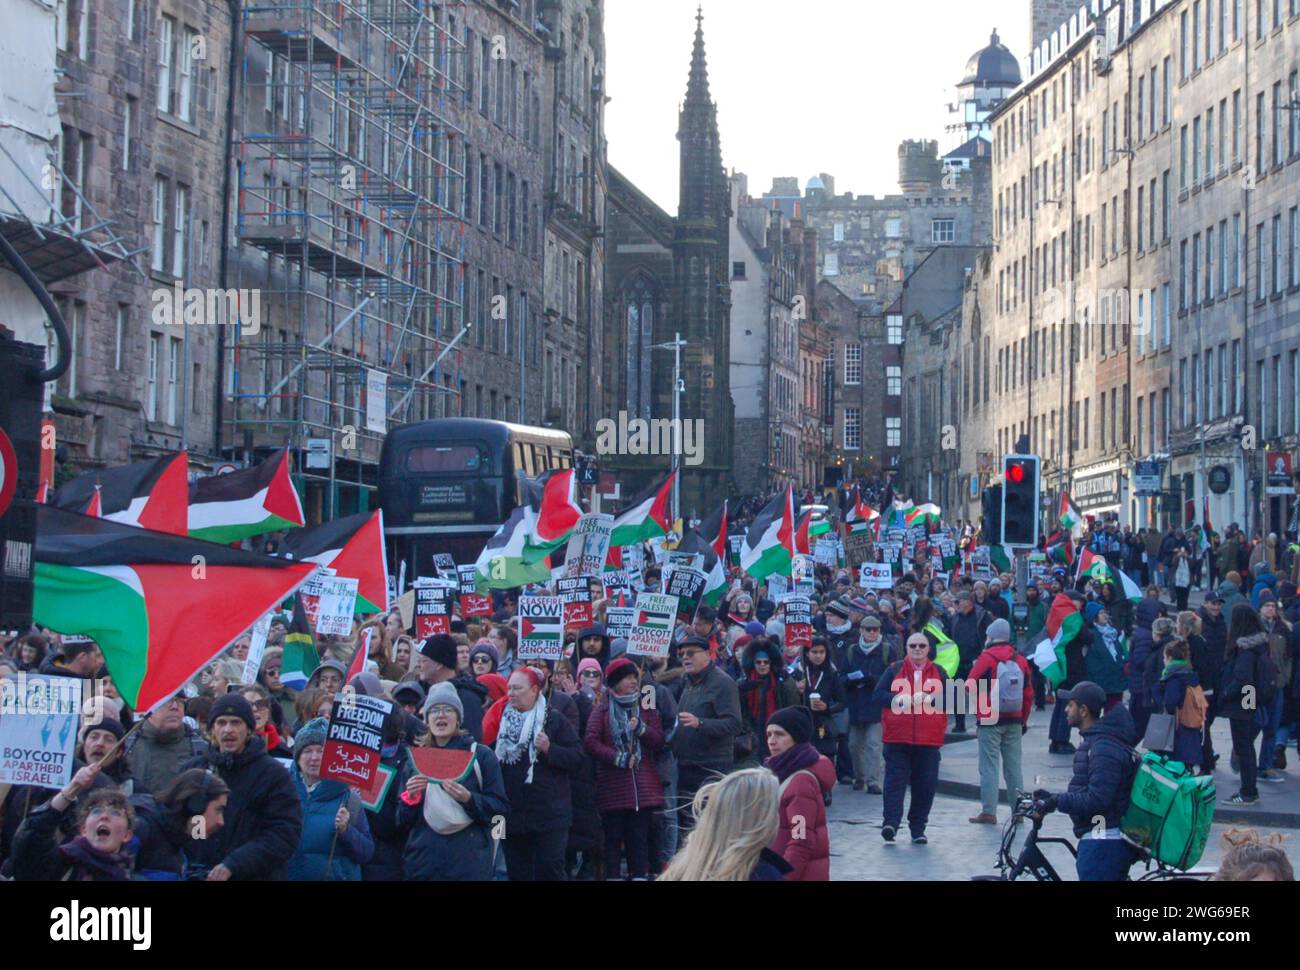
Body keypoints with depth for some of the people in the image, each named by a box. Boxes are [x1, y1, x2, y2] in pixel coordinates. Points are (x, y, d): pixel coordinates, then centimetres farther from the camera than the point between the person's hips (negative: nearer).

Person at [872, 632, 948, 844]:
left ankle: (918, 828, 10)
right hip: (897, 739, -1)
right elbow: (879, 695, 1)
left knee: (926, 785, 2)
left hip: (929, 740, 1)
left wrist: (930, 699, -13)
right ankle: (891, 823, -15)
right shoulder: (895, 670, 9)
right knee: (895, 780, -10)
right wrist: (900, 699, -15)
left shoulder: (938, 673, 12)